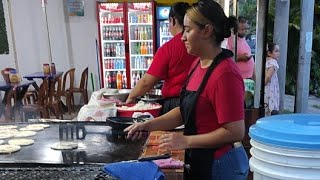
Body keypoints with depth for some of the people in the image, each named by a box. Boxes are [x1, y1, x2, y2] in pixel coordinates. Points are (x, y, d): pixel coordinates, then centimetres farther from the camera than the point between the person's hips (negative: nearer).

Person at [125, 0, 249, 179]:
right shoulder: (198, 64, 3)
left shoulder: (225, 74, -24)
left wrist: (186, 141, -20)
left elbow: (235, 132, -23)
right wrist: (148, 125, -1)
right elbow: (186, 111, 7)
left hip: (219, 165, -8)